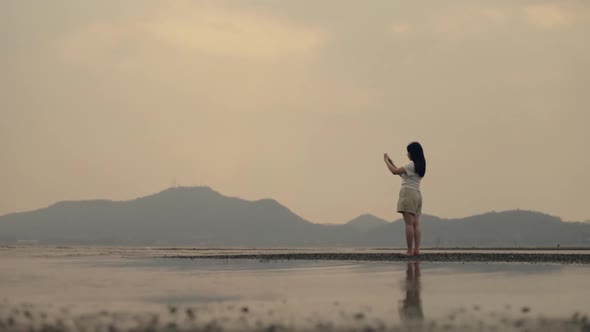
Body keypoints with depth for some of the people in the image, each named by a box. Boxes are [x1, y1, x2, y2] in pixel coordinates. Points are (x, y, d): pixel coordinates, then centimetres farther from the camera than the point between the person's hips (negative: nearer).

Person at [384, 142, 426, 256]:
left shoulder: (412, 164, -11)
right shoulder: (419, 165, 16)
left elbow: (395, 171, -12)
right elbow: (402, 173, 25)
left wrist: (386, 161, 2)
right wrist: (392, 163, 25)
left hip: (409, 193, -9)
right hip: (417, 194, 9)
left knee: (409, 223, -10)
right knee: (416, 224, 4)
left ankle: (410, 251, -12)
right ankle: (416, 249, 1)